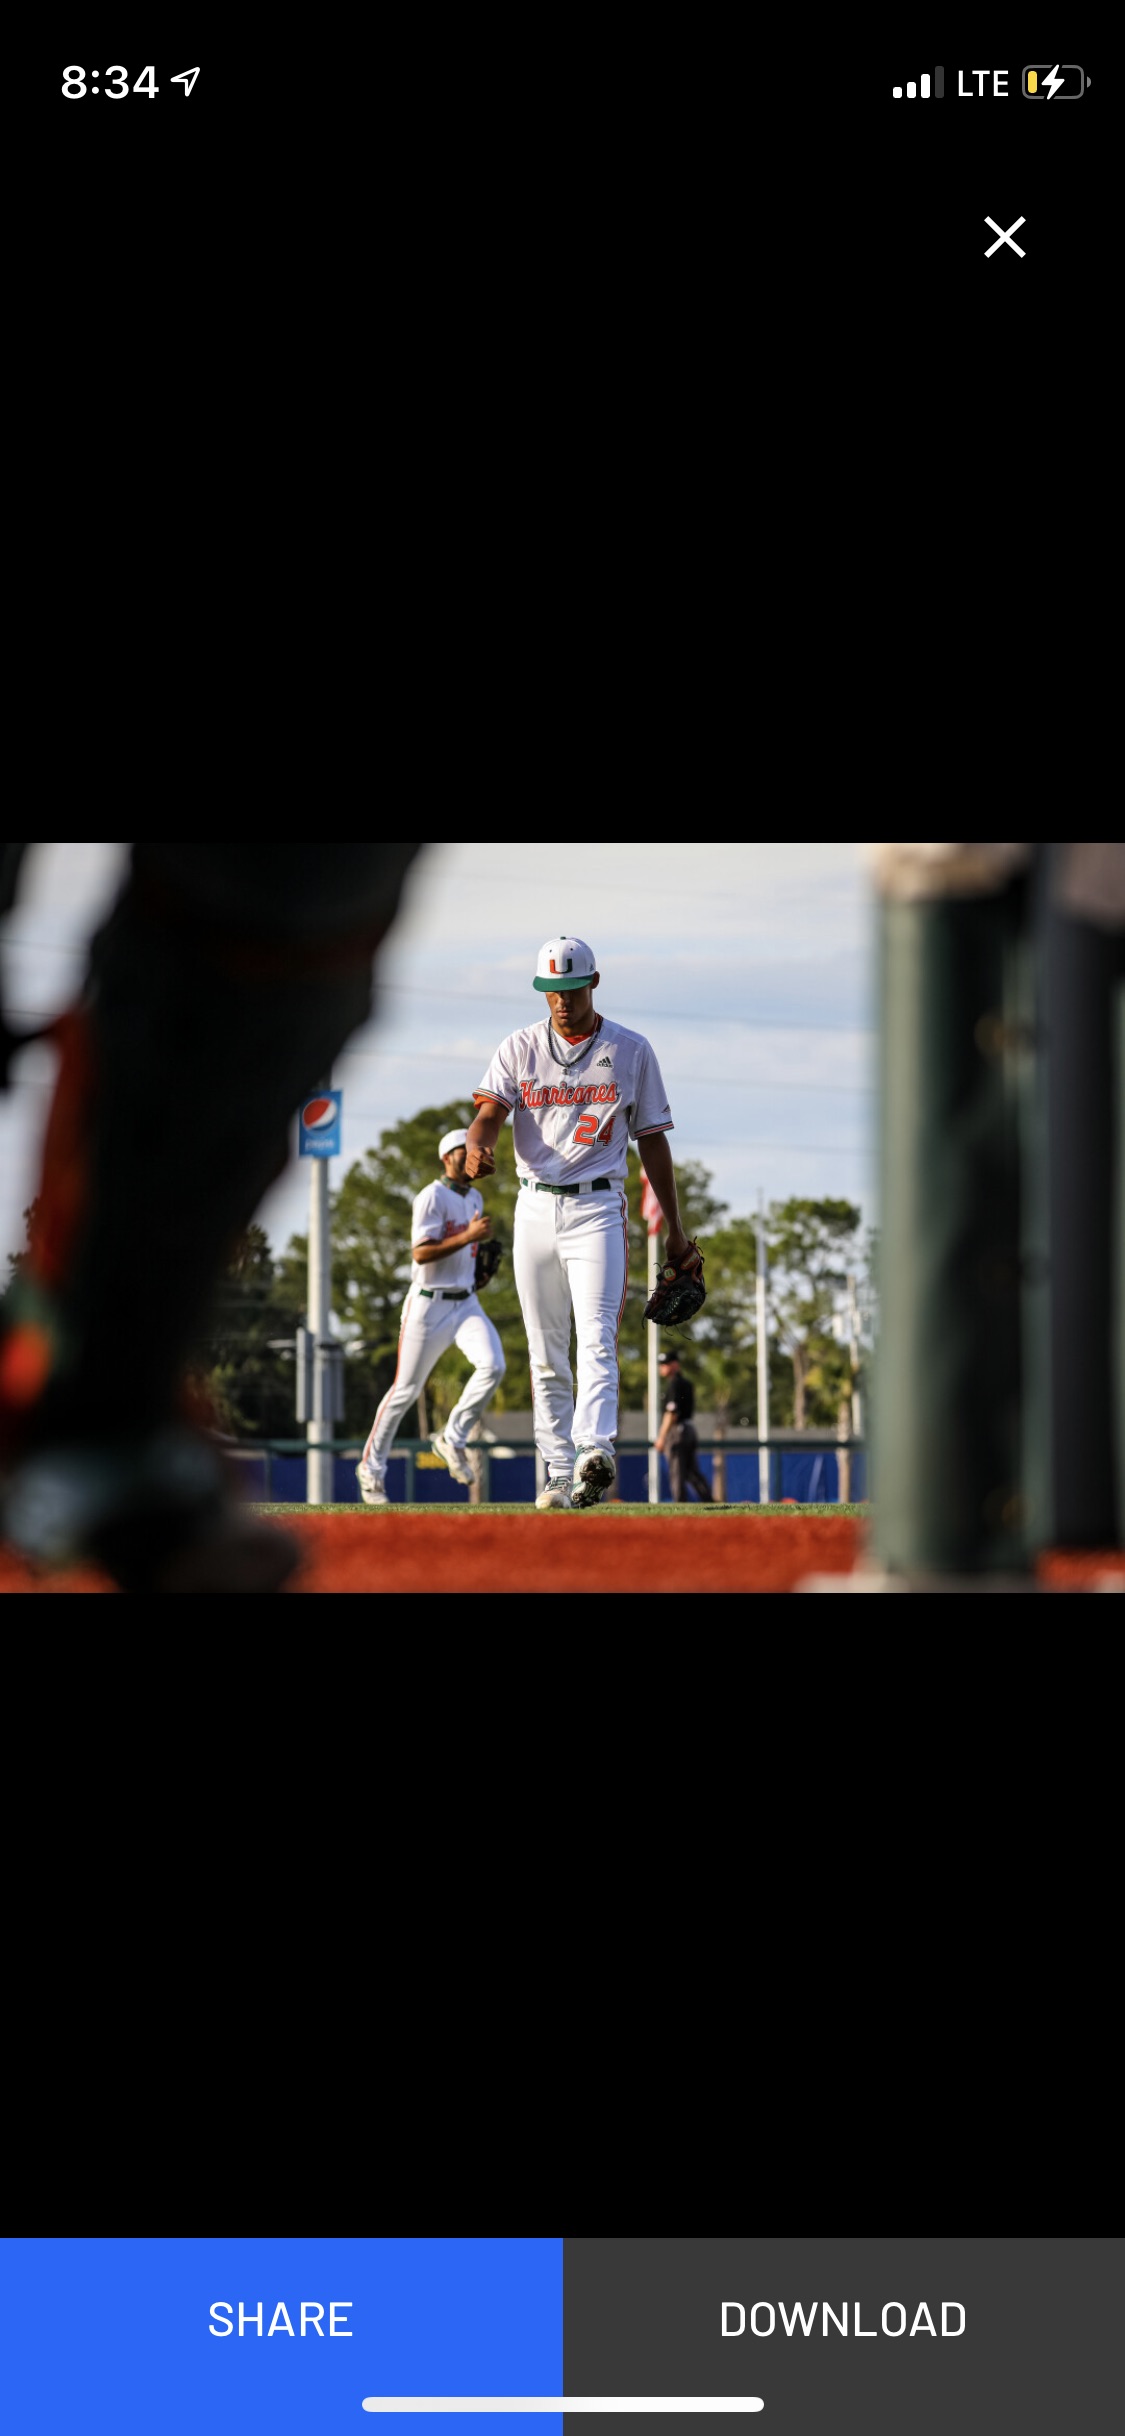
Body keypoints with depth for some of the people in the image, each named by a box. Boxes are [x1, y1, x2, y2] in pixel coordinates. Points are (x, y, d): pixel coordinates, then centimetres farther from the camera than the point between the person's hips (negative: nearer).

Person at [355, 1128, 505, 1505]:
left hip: (466, 1301, 6)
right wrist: (468, 1237, -28)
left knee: (493, 1365, -19)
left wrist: (479, 1273, 9)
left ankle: (453, 1439, -3)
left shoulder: (474, 1199, 14)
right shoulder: (432, 1197, -12)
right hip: (429, 1304, -6)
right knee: (406, 1389, 0)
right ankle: (371, 1467, 15)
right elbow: (421, 1253, -21)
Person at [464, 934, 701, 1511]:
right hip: (535, 1208, 3)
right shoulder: (520, 1048, 6)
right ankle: (559, 1475, 9)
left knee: (596, 1338, -19)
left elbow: (651, 1140, 8)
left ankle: (595, 1451, -35)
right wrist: (477, 1145, -33)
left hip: (597, 1208, -3)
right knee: (546, 1354, 5)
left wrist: (675, 1231, 6)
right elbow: (489, 1111, -8)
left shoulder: (630, 1051, 4)